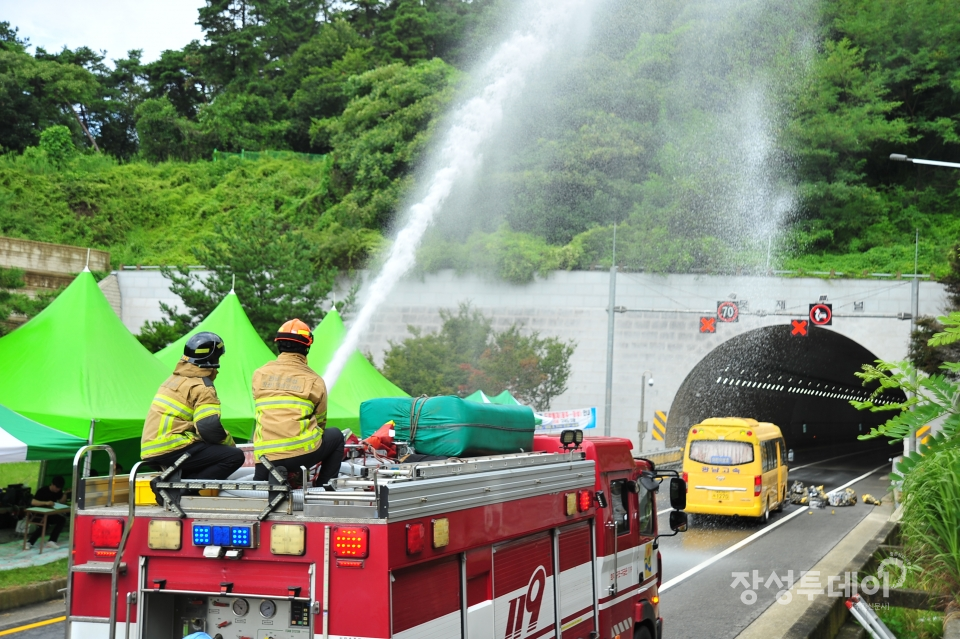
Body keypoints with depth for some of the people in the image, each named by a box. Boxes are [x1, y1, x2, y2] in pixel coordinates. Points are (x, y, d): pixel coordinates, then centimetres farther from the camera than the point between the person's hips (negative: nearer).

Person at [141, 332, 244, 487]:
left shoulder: (175, 378, 21)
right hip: (171, 449, -9)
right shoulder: (202, 386, -8)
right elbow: (209, 427, -19)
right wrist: (229, 443, -1)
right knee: (235, 456, -12)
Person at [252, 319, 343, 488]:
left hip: (265, 455, 3)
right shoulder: (314, 380, 6)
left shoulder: (259, 374, 12)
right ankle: (323, 486, 16)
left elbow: (261, 415, 18)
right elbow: (320, 421, 16)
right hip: (302, 452, -3)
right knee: (336, 436, 27)